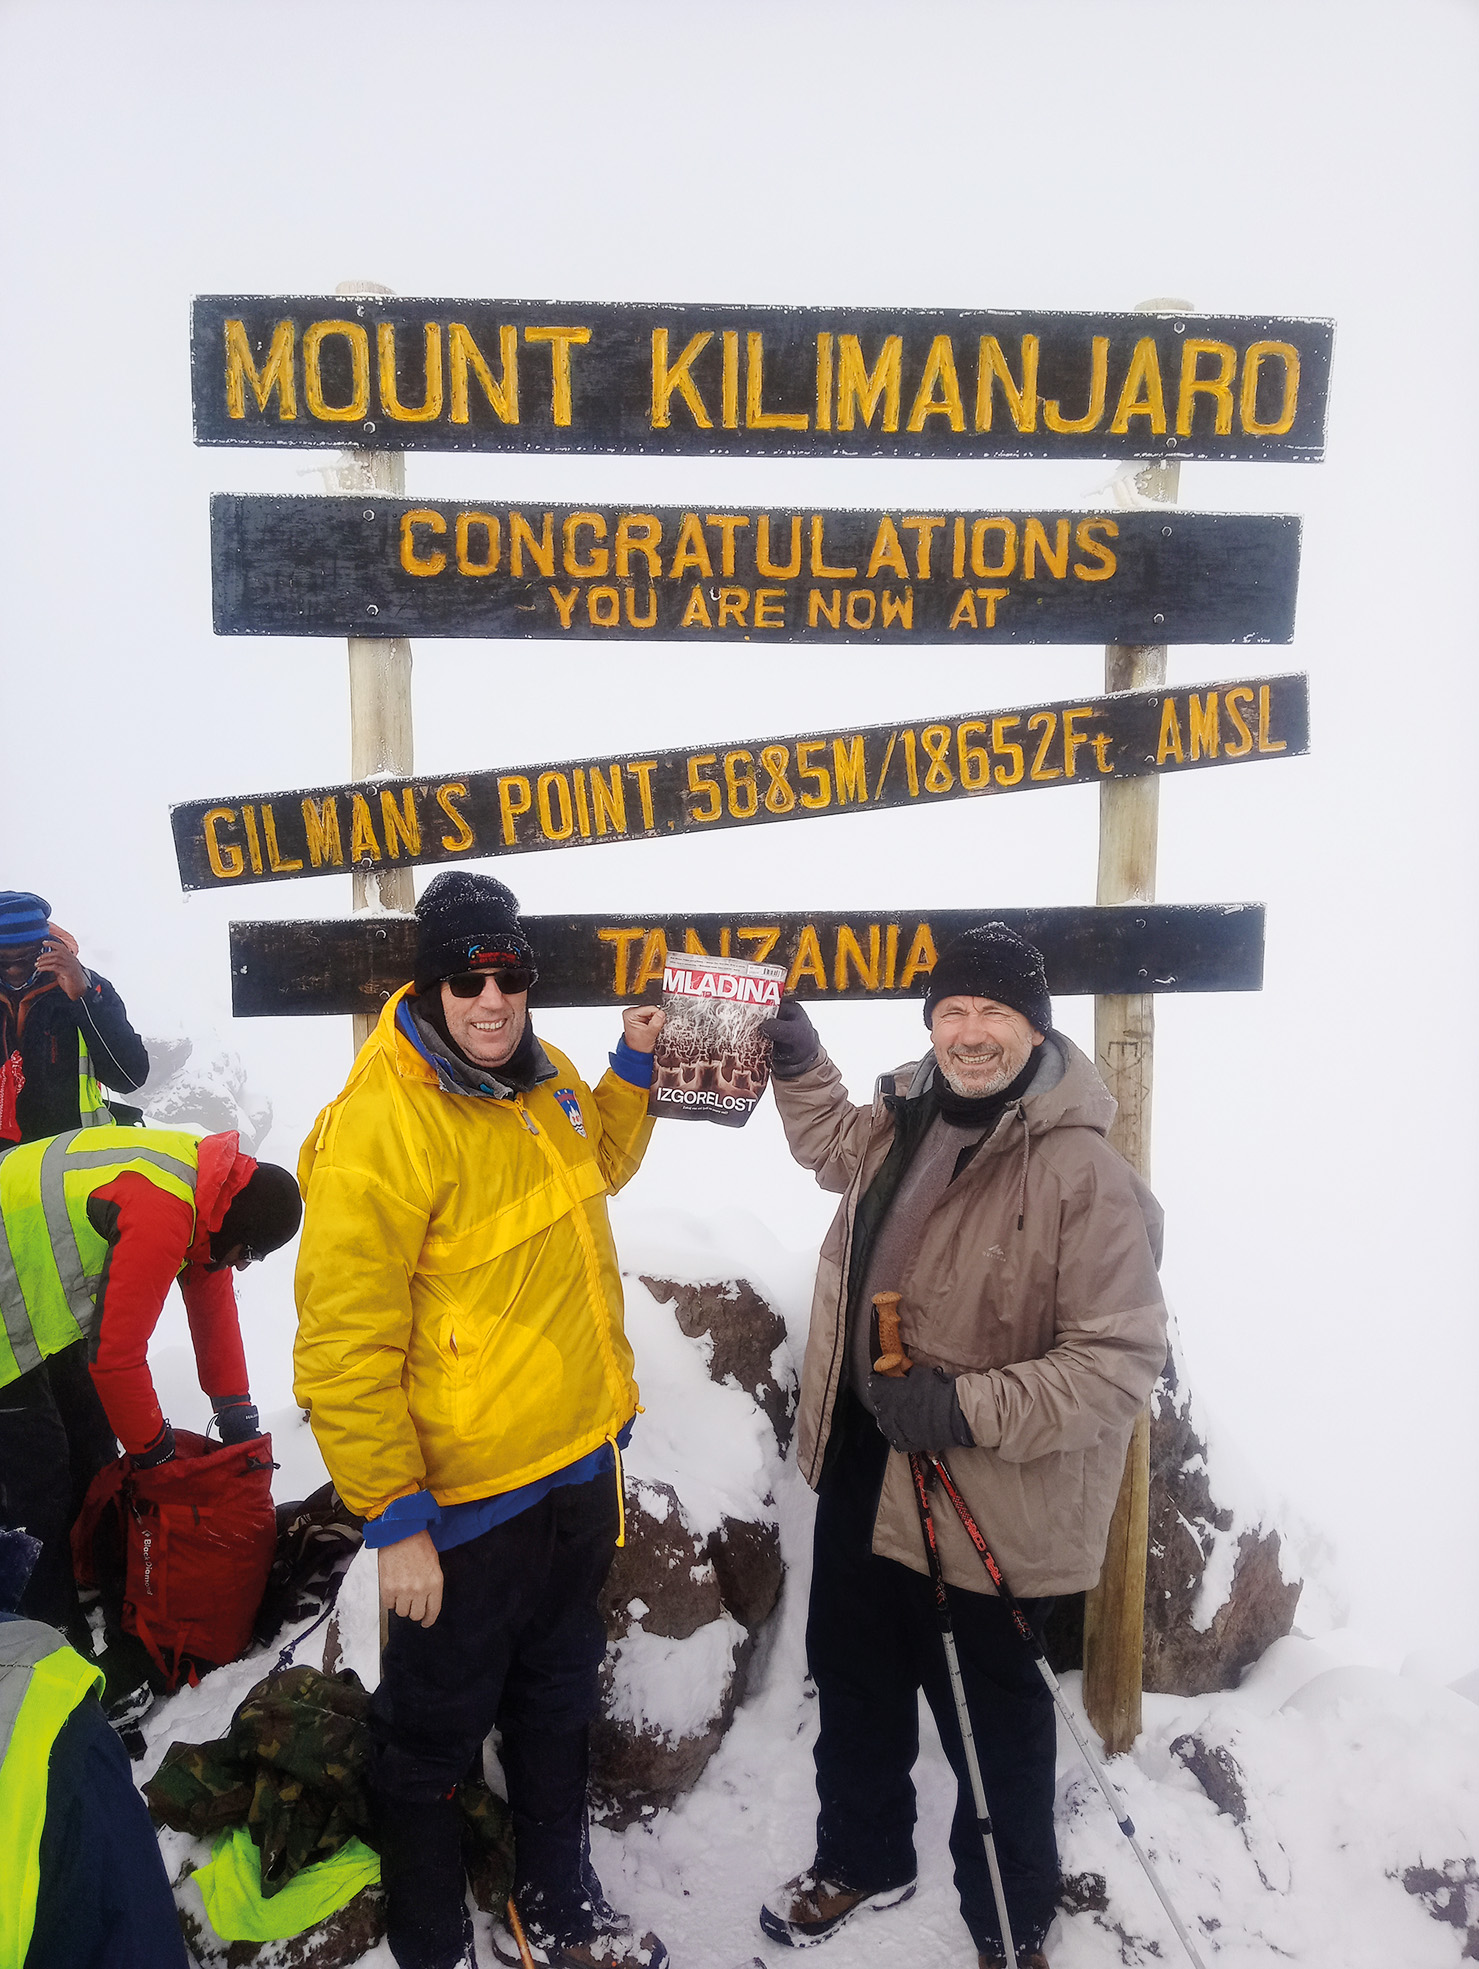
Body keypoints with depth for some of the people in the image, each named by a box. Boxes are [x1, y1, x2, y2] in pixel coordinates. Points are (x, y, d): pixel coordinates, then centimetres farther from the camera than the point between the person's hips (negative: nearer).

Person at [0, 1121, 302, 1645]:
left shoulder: (209, 1181, -4)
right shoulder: (159, 1215, -34)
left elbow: (212, 1304, 8)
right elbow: (115, 1354, -27)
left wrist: (236, 1410, 11)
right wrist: (153, 1449, -11)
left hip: (45, 1301, 10)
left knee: (91, 1453, 15)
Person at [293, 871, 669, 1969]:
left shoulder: (544, 1082, 0)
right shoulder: (375, 1129, -24)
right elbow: (344, 1350, -22)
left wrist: (634, 1068, 7)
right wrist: (395, 1518, -19)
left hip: (578, 1465, 7)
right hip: (467, 1503, -7)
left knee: (557, 1704, 27)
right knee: (437, 1735, 17)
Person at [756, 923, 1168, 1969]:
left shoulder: (1085, 1174, -26)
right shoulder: (908, 1121, -1)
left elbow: (1122, 1356, -26)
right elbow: (834, 1145, 23)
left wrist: (969, 1409, -30)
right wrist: (799, 1058, 10)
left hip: (987, 1509, -7)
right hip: (863, 1469, 7)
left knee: (992, 1718, 15)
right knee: (854, 1680, 27)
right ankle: (862, 1857, 55)